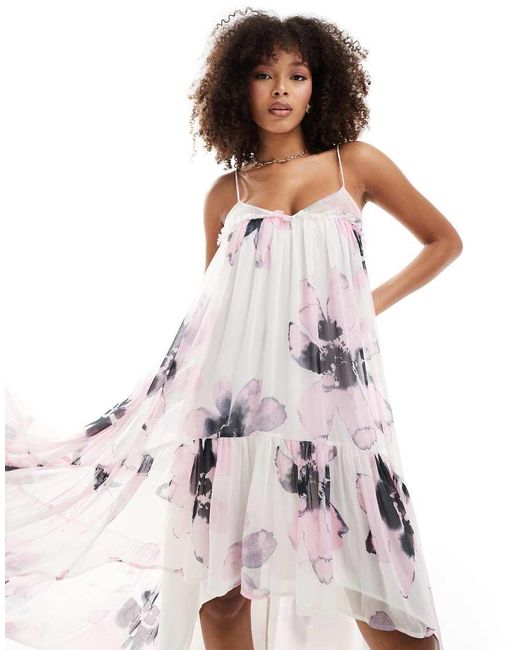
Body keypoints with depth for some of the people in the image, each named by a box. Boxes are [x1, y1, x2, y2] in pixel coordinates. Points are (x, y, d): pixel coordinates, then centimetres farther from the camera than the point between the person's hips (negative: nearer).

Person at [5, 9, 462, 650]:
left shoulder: (356, 163, 9)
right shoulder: (225, 193, 12)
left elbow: (445, 241, 17)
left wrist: (376, 300, 6)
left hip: (328, 389, -1)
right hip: (234, 389, 2)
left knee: (374, 581, -1)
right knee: (220, 577, 6)